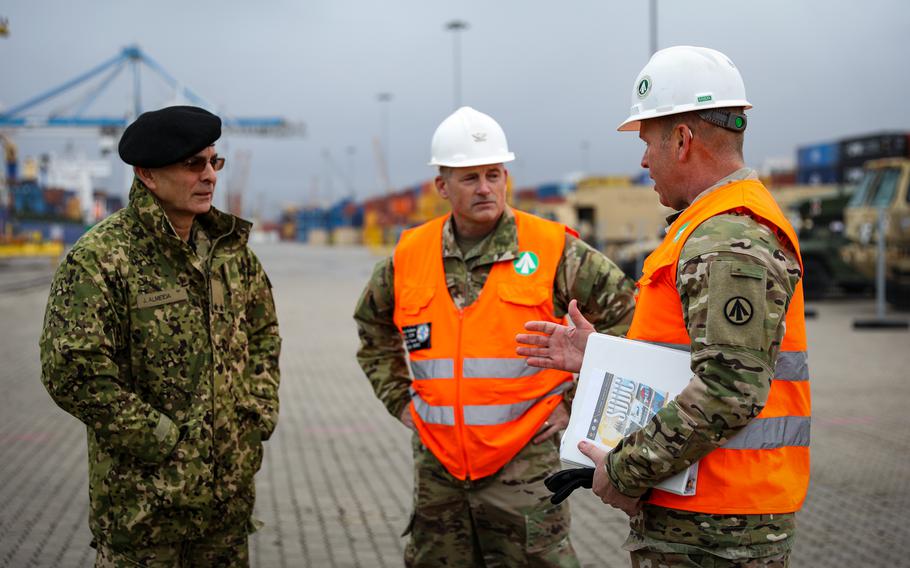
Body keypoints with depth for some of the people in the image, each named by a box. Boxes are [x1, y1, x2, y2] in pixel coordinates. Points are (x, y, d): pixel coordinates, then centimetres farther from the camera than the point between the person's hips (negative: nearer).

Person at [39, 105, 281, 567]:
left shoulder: (231, 248, 6)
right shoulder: (99, 259, -14)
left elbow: (263, 334, 18)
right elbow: (72, 373, -19)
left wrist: (260, 412, 5)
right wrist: (164, 442, -16)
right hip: (145, 497, -6)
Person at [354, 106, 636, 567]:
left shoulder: (553, 250, -5)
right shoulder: (408, 258, 5)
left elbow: (626, 313, 0)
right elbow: (374, 333, 22)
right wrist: (401, 401, 12)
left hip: (524, 463, -3)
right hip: (437, 465, 4)